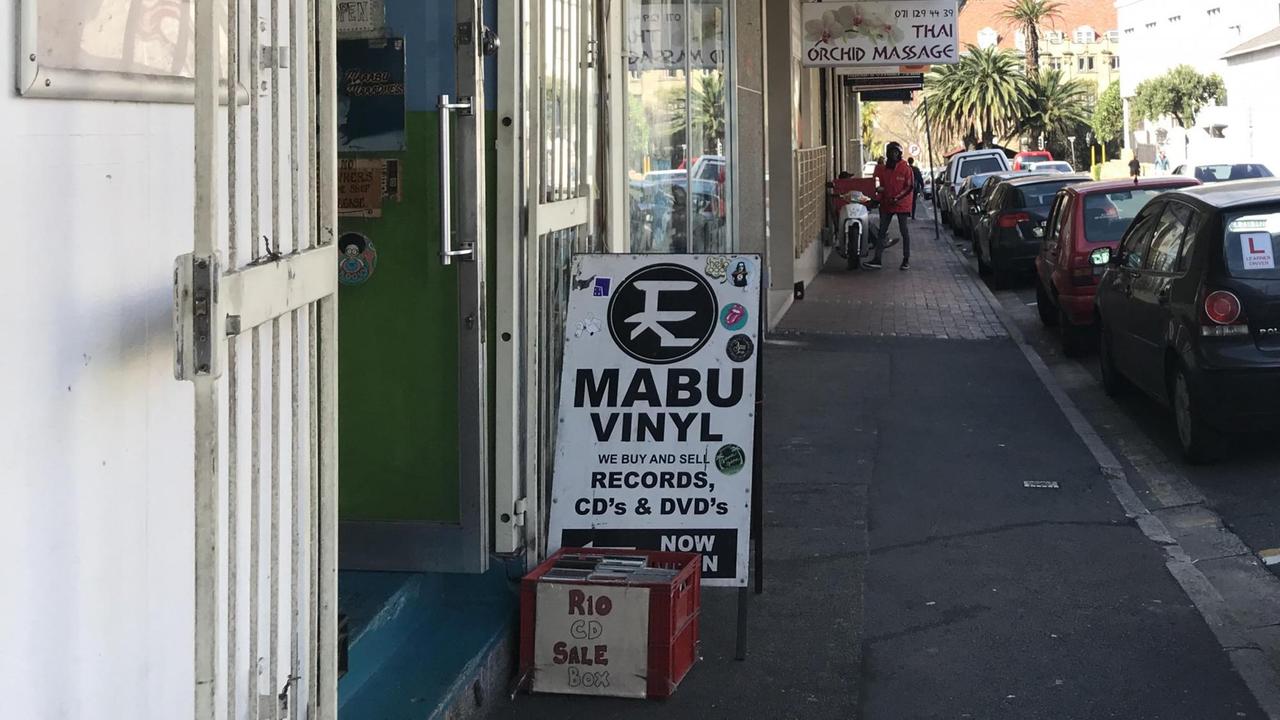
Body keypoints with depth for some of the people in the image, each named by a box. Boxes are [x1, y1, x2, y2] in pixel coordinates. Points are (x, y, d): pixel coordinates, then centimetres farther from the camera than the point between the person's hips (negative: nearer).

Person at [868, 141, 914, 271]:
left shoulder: (905, 168, -7)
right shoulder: (882, 169, 7)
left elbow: (910, 187, -9)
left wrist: (897, 198, -17)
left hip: (902, 205, -4)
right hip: (886, 205, 4)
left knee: (904, 231, 2)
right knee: (882, 232, 1)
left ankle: (906, 259, 10)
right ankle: (877, 259, 1)